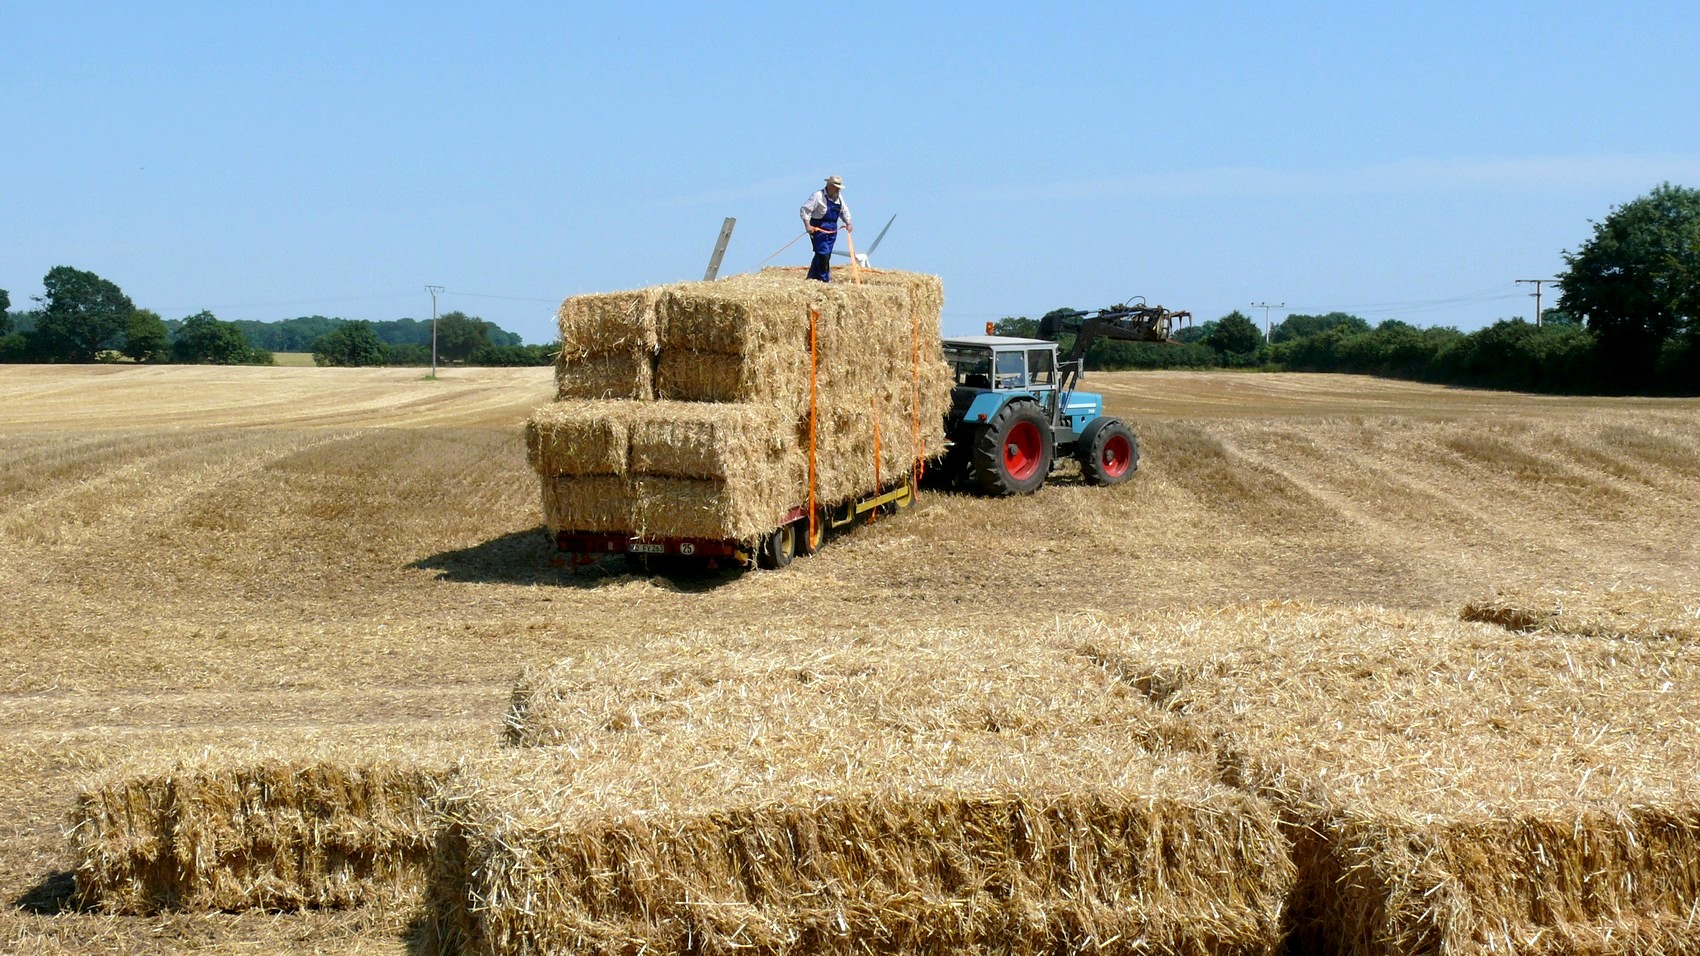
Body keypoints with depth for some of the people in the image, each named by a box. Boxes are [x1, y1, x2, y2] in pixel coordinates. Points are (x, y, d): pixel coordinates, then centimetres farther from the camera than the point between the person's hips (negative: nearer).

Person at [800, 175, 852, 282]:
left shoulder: (838, 198, 13)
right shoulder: (818, 196, -11)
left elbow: (844, 211, 27)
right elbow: (805, 210, -15)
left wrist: (848, 223, 14)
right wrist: (807, 225, -23)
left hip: (832, 230, 8)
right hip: (819, 228, -8)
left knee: (827, 255, 8)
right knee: (823, 254, -13)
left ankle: (813, 277, 16)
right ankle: (824, 279, -8)